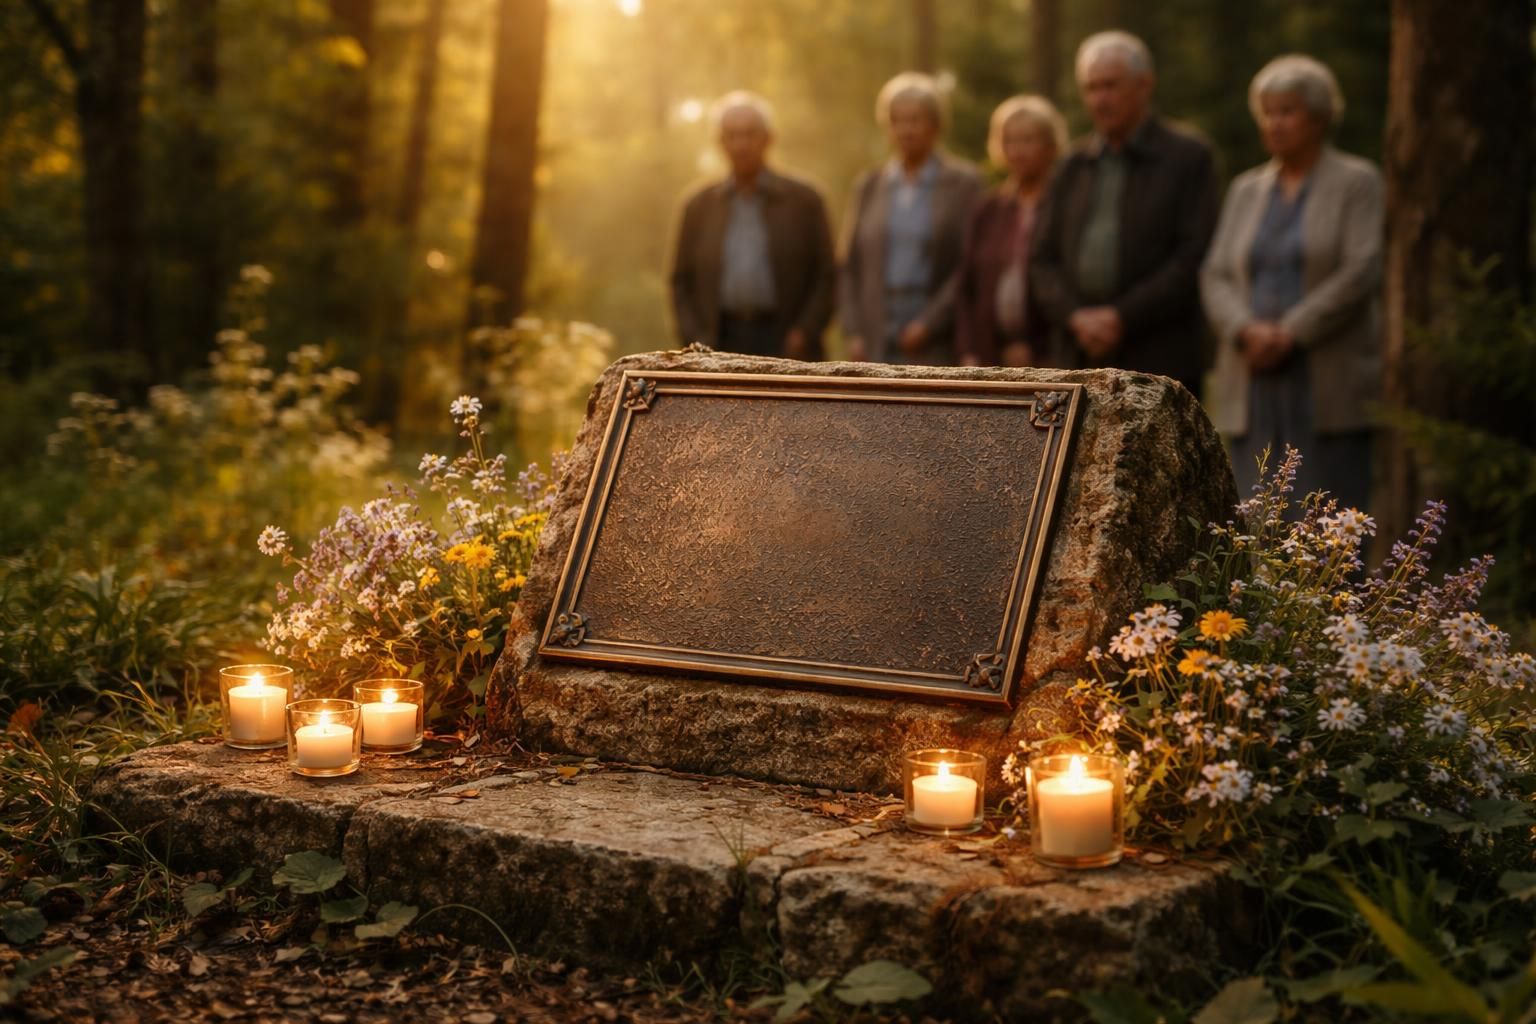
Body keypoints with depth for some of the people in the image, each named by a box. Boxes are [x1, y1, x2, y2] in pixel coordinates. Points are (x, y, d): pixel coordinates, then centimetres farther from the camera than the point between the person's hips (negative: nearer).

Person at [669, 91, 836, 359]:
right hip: (721, 343, 2)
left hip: (783, 346, -1)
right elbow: (681, 282, 13)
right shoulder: (699, 206, 12)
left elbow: (826, 274, 5)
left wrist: (805, 334, -6)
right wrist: (695, 342, 1)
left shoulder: (804, 201, 6)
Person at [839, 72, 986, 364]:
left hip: (937, 349, -3)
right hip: (876, 349, 3)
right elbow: (850, 266, 14)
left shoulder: (965, 183, 2)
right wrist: (853, 332, 3)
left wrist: (928, 324, -10)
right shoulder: (868, 187, 14)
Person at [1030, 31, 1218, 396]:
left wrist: (1122, 317, -13)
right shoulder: (1075, 165, 15)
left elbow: (1194, 258, -9)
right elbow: (1043, 260, 11)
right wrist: (1076, 317, -6)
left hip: (1159, 365, -5)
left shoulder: (1189, 158, 0)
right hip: (1084, 360, 5)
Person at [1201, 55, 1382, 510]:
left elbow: (1361, 273, -9)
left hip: (1330, 387, -4)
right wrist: (1248, 331, -12)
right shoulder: (1246, 190, 16)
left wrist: (1289, 334, -15)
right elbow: (1216, 278, 8)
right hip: (1255, 384, 4)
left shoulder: (1358, 182, 2)